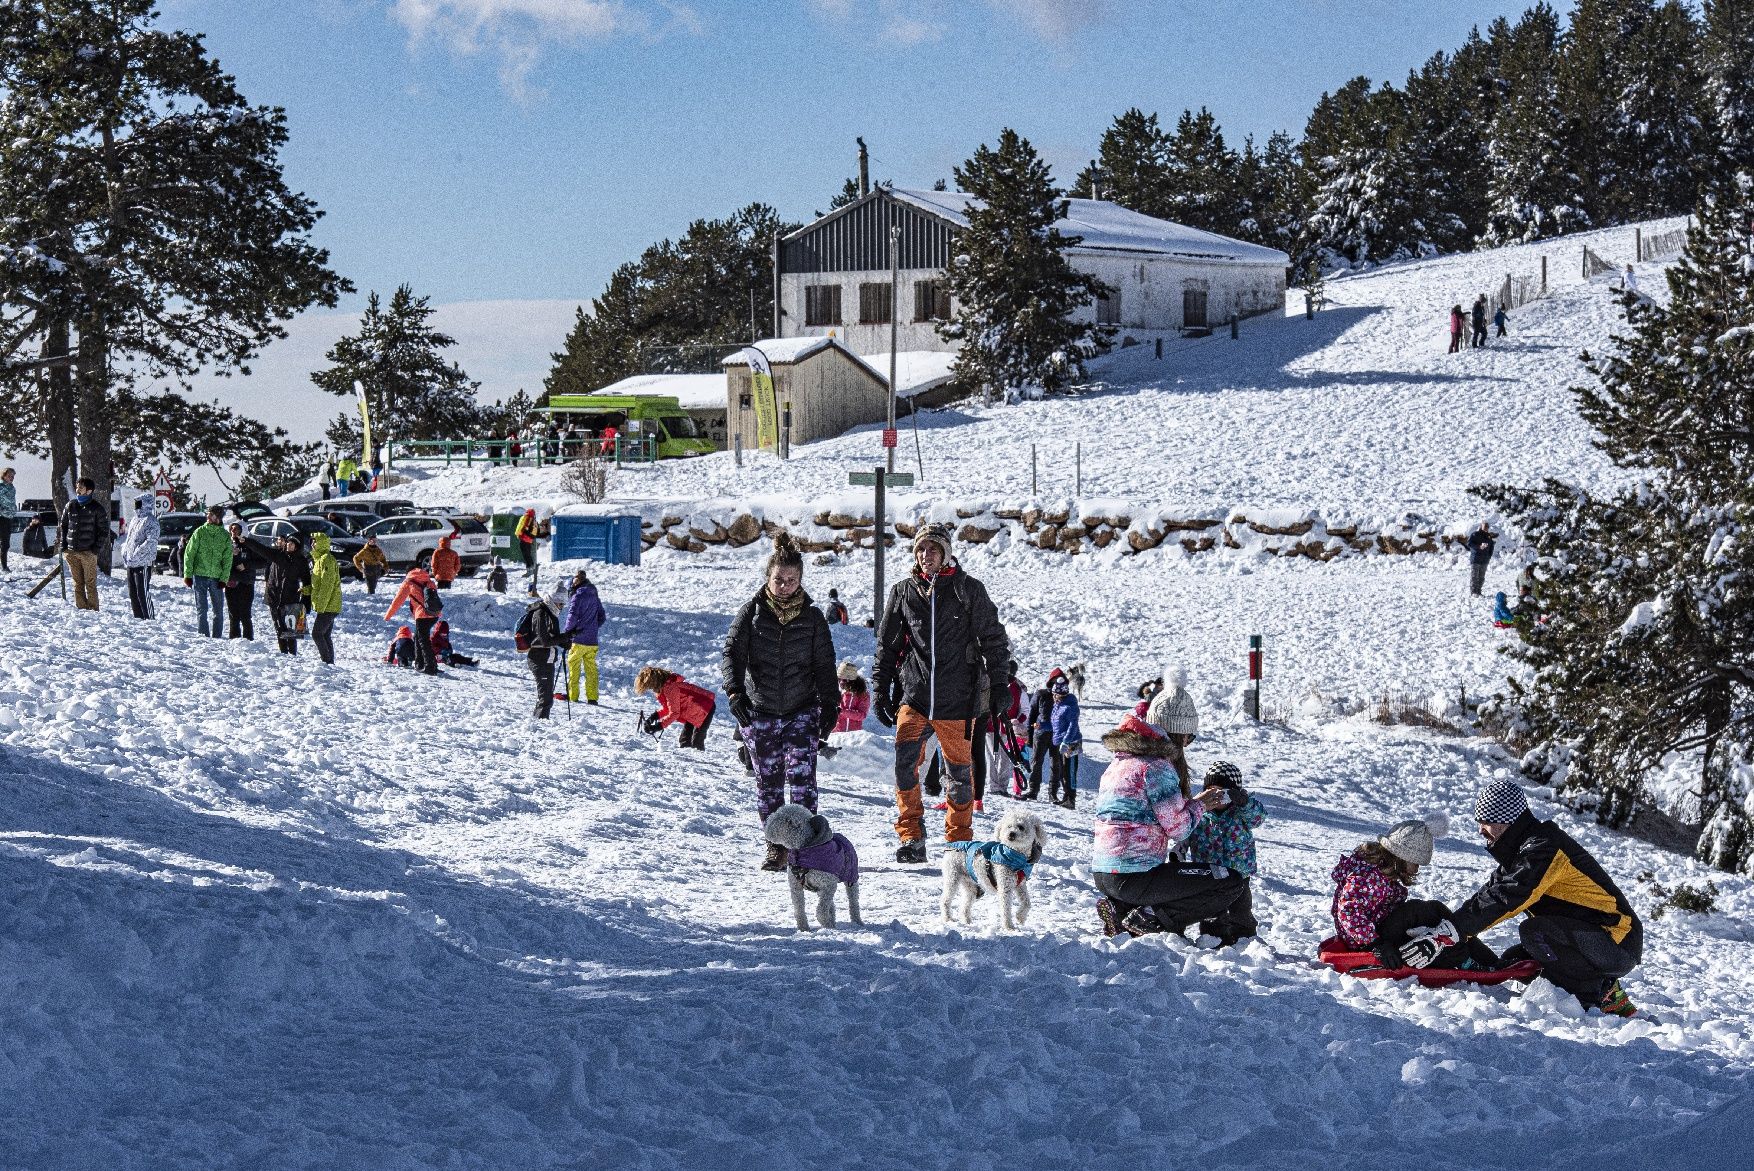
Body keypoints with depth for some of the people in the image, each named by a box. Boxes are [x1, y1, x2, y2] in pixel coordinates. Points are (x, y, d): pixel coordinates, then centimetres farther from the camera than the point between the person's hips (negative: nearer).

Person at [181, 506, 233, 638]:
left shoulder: (226, 536, 3)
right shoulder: (199, 532, 1)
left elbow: (228, 560, 3)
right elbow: (189, 553, 1)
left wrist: (224, 578, -6)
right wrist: (188, 574, -4)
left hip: (217, 577, 2)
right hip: (199, 575, -2)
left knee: (218, 610, 6)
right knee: (201, 609, -1)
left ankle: (216, 637, 14)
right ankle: (203, 636, 2)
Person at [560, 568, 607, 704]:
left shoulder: (578, 596, -10)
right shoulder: (594, 596, 12)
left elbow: (572, 616, -16)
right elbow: (602, 617, 18)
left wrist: (566, 632, -3)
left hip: (578, 638, -6)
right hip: (592, 640, 6)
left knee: (573, 667, 2)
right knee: (591, 668, 7)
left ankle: (572, 695, 1)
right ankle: (592, 697, 5)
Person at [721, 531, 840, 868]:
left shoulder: (812, 617, 1)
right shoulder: (752, 613, -2)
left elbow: (825, 664, 6)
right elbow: (732, 652, -9)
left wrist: (830, 706, 1)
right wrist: (734, 691, -24)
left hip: (802, 711, -1)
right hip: (759, 711, 1)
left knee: (802, 775, -14)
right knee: (767, 781, 6)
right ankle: (776, 845, 16)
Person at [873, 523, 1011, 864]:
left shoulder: (968, 590, 3)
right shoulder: (903, 592, 8)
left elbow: (993, 640, 7)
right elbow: (887, 645, 15)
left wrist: (998, 684, 2)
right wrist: (880, 691, 10)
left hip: (957, 698, -1)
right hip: (914, 694, 1)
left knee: (961, 770, 6)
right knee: (905, 762, -16)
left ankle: (959, 840, 21)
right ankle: (911, 839, -9)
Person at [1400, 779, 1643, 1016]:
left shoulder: (1544, 848, -21)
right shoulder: (1521, 849, 10)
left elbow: (1504, 899, -30)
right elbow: (1491, 892, 7)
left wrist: (1444, 935, -33)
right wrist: (1438, 930, -5)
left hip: (1617, 942, -10)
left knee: (1533, 932, -29)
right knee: (1511, 962, 3)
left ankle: (1602, 993, -11)